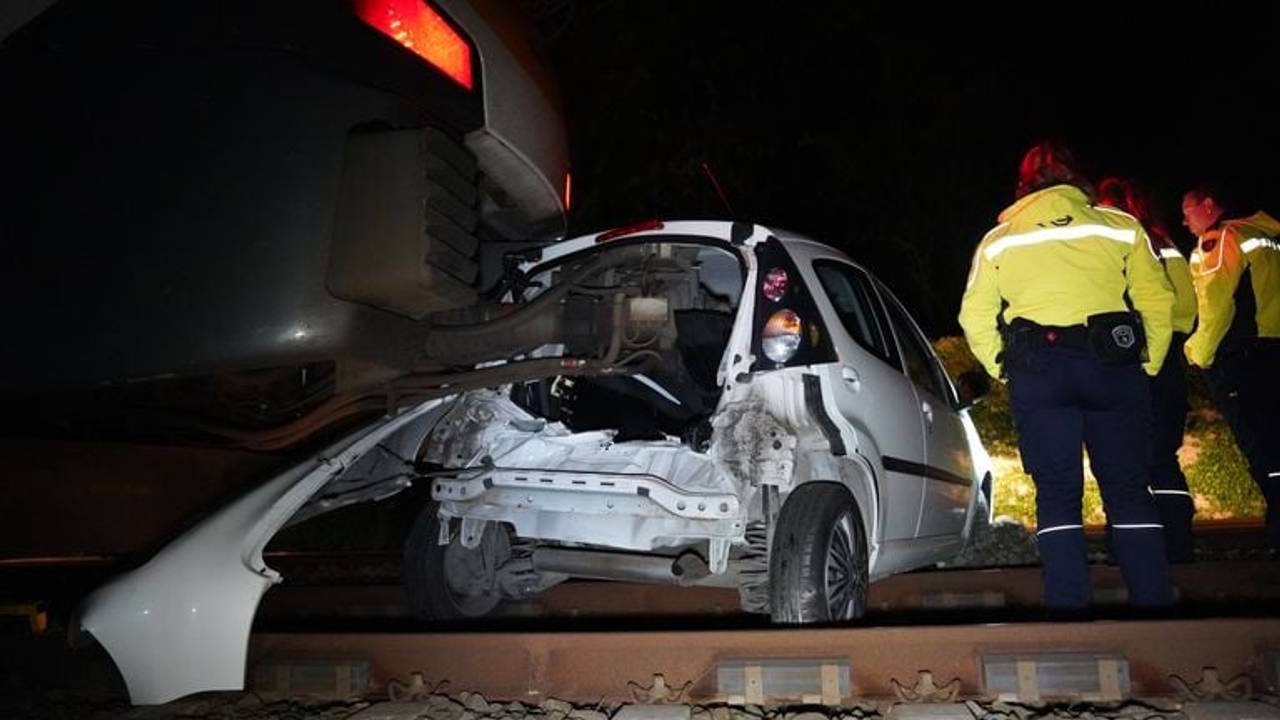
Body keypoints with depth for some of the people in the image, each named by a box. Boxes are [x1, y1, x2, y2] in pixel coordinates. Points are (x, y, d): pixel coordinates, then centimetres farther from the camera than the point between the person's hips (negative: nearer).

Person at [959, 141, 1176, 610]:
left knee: (1057, 493, 2)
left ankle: (1068, 603, -2)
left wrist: (1006, 372, 15)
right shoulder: (1119, 227, 13)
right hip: (1112, 363, 1)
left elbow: (975, 316, 9)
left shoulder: (998, 240, 14)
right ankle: (1154, 598, 6)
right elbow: (1158, 300, 9)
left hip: (1037, 369, 0)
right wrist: (1147, 365, 15)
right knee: (1128, 490, 7)